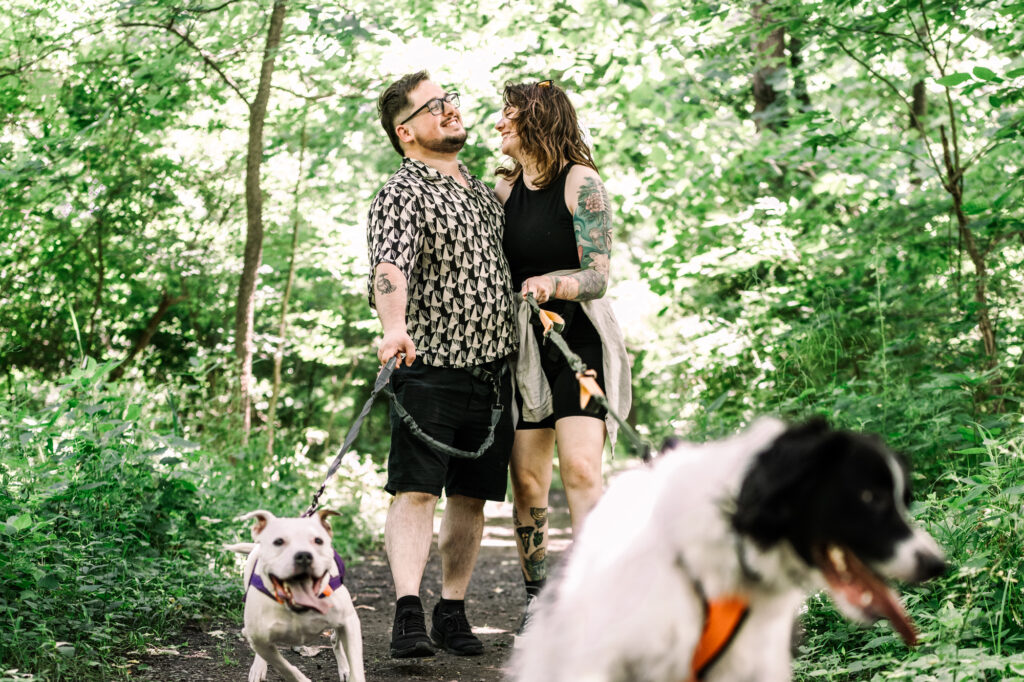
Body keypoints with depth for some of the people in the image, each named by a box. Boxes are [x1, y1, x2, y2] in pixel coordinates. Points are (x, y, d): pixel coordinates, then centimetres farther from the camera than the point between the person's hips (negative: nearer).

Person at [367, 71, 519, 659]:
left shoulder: (483, 190, 18)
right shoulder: (402, 195, -8)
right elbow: (390, 268, -26)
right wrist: (395, 326, -42)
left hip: (494, 369, 7)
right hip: (430, 369, -7)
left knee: (472, 496, 8)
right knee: (417, 491, -12)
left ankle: (452, 612, 15)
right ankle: (408, 612, -15)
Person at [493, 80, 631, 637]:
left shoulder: (580, 183, -4)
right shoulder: (504, 189, 13)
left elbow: (597, 276, -9)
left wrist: (552, 284, -28)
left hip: (578, 336, -5)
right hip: (519, 341, 5)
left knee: (580, 469, -16)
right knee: (527, 480, 1)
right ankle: (536, 601, 10)